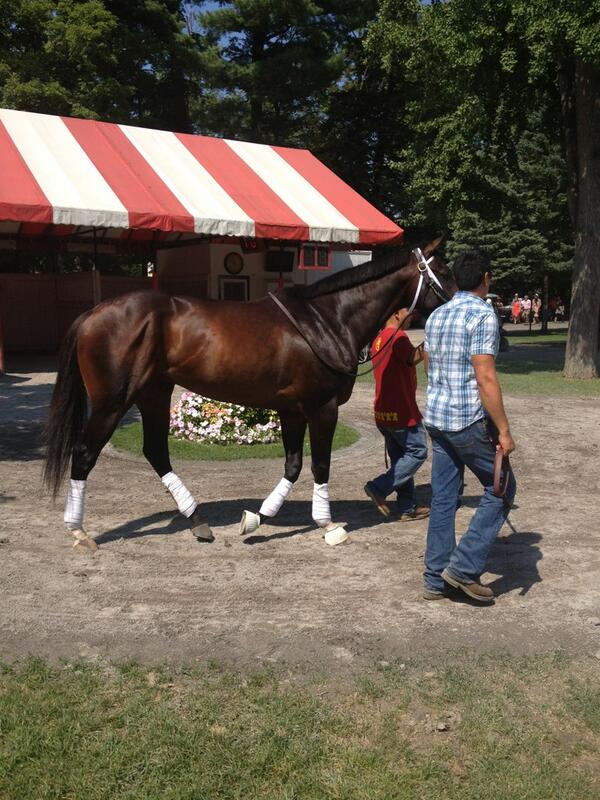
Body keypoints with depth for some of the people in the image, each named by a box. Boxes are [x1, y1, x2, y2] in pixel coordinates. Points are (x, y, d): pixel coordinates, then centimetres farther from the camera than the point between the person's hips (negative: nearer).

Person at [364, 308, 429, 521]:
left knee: (399, 457, 14)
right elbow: (413, 358, -32)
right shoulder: (398, 336, -16)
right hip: (401, 411, -9)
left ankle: (407, 508, 18)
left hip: (383, 411, 9)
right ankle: (379, 488, -2)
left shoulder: (379, 338, 13)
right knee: (418, 451, 3)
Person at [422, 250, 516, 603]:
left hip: (435, 419, 8)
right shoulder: (483, 316, -14)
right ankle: (465, 566, 5)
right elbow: (486, 379, -20)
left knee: (443, 498, 12)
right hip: (469, 423, -8)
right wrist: (504, 430, -16)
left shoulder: (436, 316, 11)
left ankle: (436, 579, 18)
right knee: (501, 489, 8)